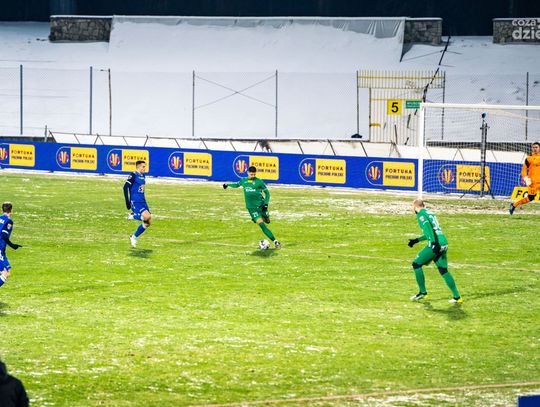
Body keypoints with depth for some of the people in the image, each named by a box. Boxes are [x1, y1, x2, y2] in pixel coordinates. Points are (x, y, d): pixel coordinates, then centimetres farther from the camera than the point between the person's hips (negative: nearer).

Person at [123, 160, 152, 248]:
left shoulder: (142, 176, 15)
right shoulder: (133, 175, -9)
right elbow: (125, 187, -14)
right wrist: (127, 202, -18)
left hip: (142, 201, 8)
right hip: (135, 202, -8)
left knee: (148, 223, 6)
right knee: (147, 216, -28)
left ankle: (134, 237, 20)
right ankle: (132, 216, -1)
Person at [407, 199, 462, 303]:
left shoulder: (421, 214, -1)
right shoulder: (430, 213, 24)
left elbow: (428, 228, -17)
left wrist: (433, 243, -27)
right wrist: (416, 240, 38)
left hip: (436, 244, -8)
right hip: (444, 243, 8)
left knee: (416, 264, 5)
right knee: (443, 270, 11)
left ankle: (423, 292, 8)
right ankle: (457, 296, 5)